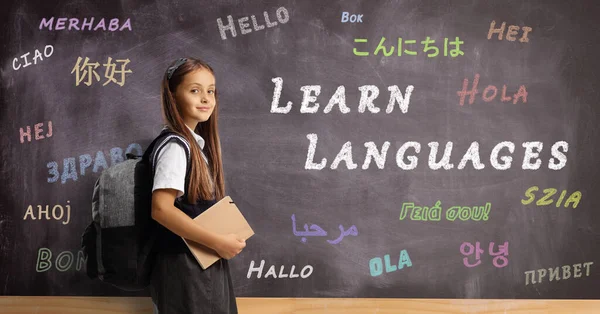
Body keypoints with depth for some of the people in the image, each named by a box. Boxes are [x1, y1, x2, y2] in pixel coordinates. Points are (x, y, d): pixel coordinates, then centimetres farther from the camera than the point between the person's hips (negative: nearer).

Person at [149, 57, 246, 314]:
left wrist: (224, 239, 3)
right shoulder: (175, 146, -17)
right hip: (184, 267, -9)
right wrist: (217, 242, -23)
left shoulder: (197, 143, 10)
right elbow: (161, 208, -26)